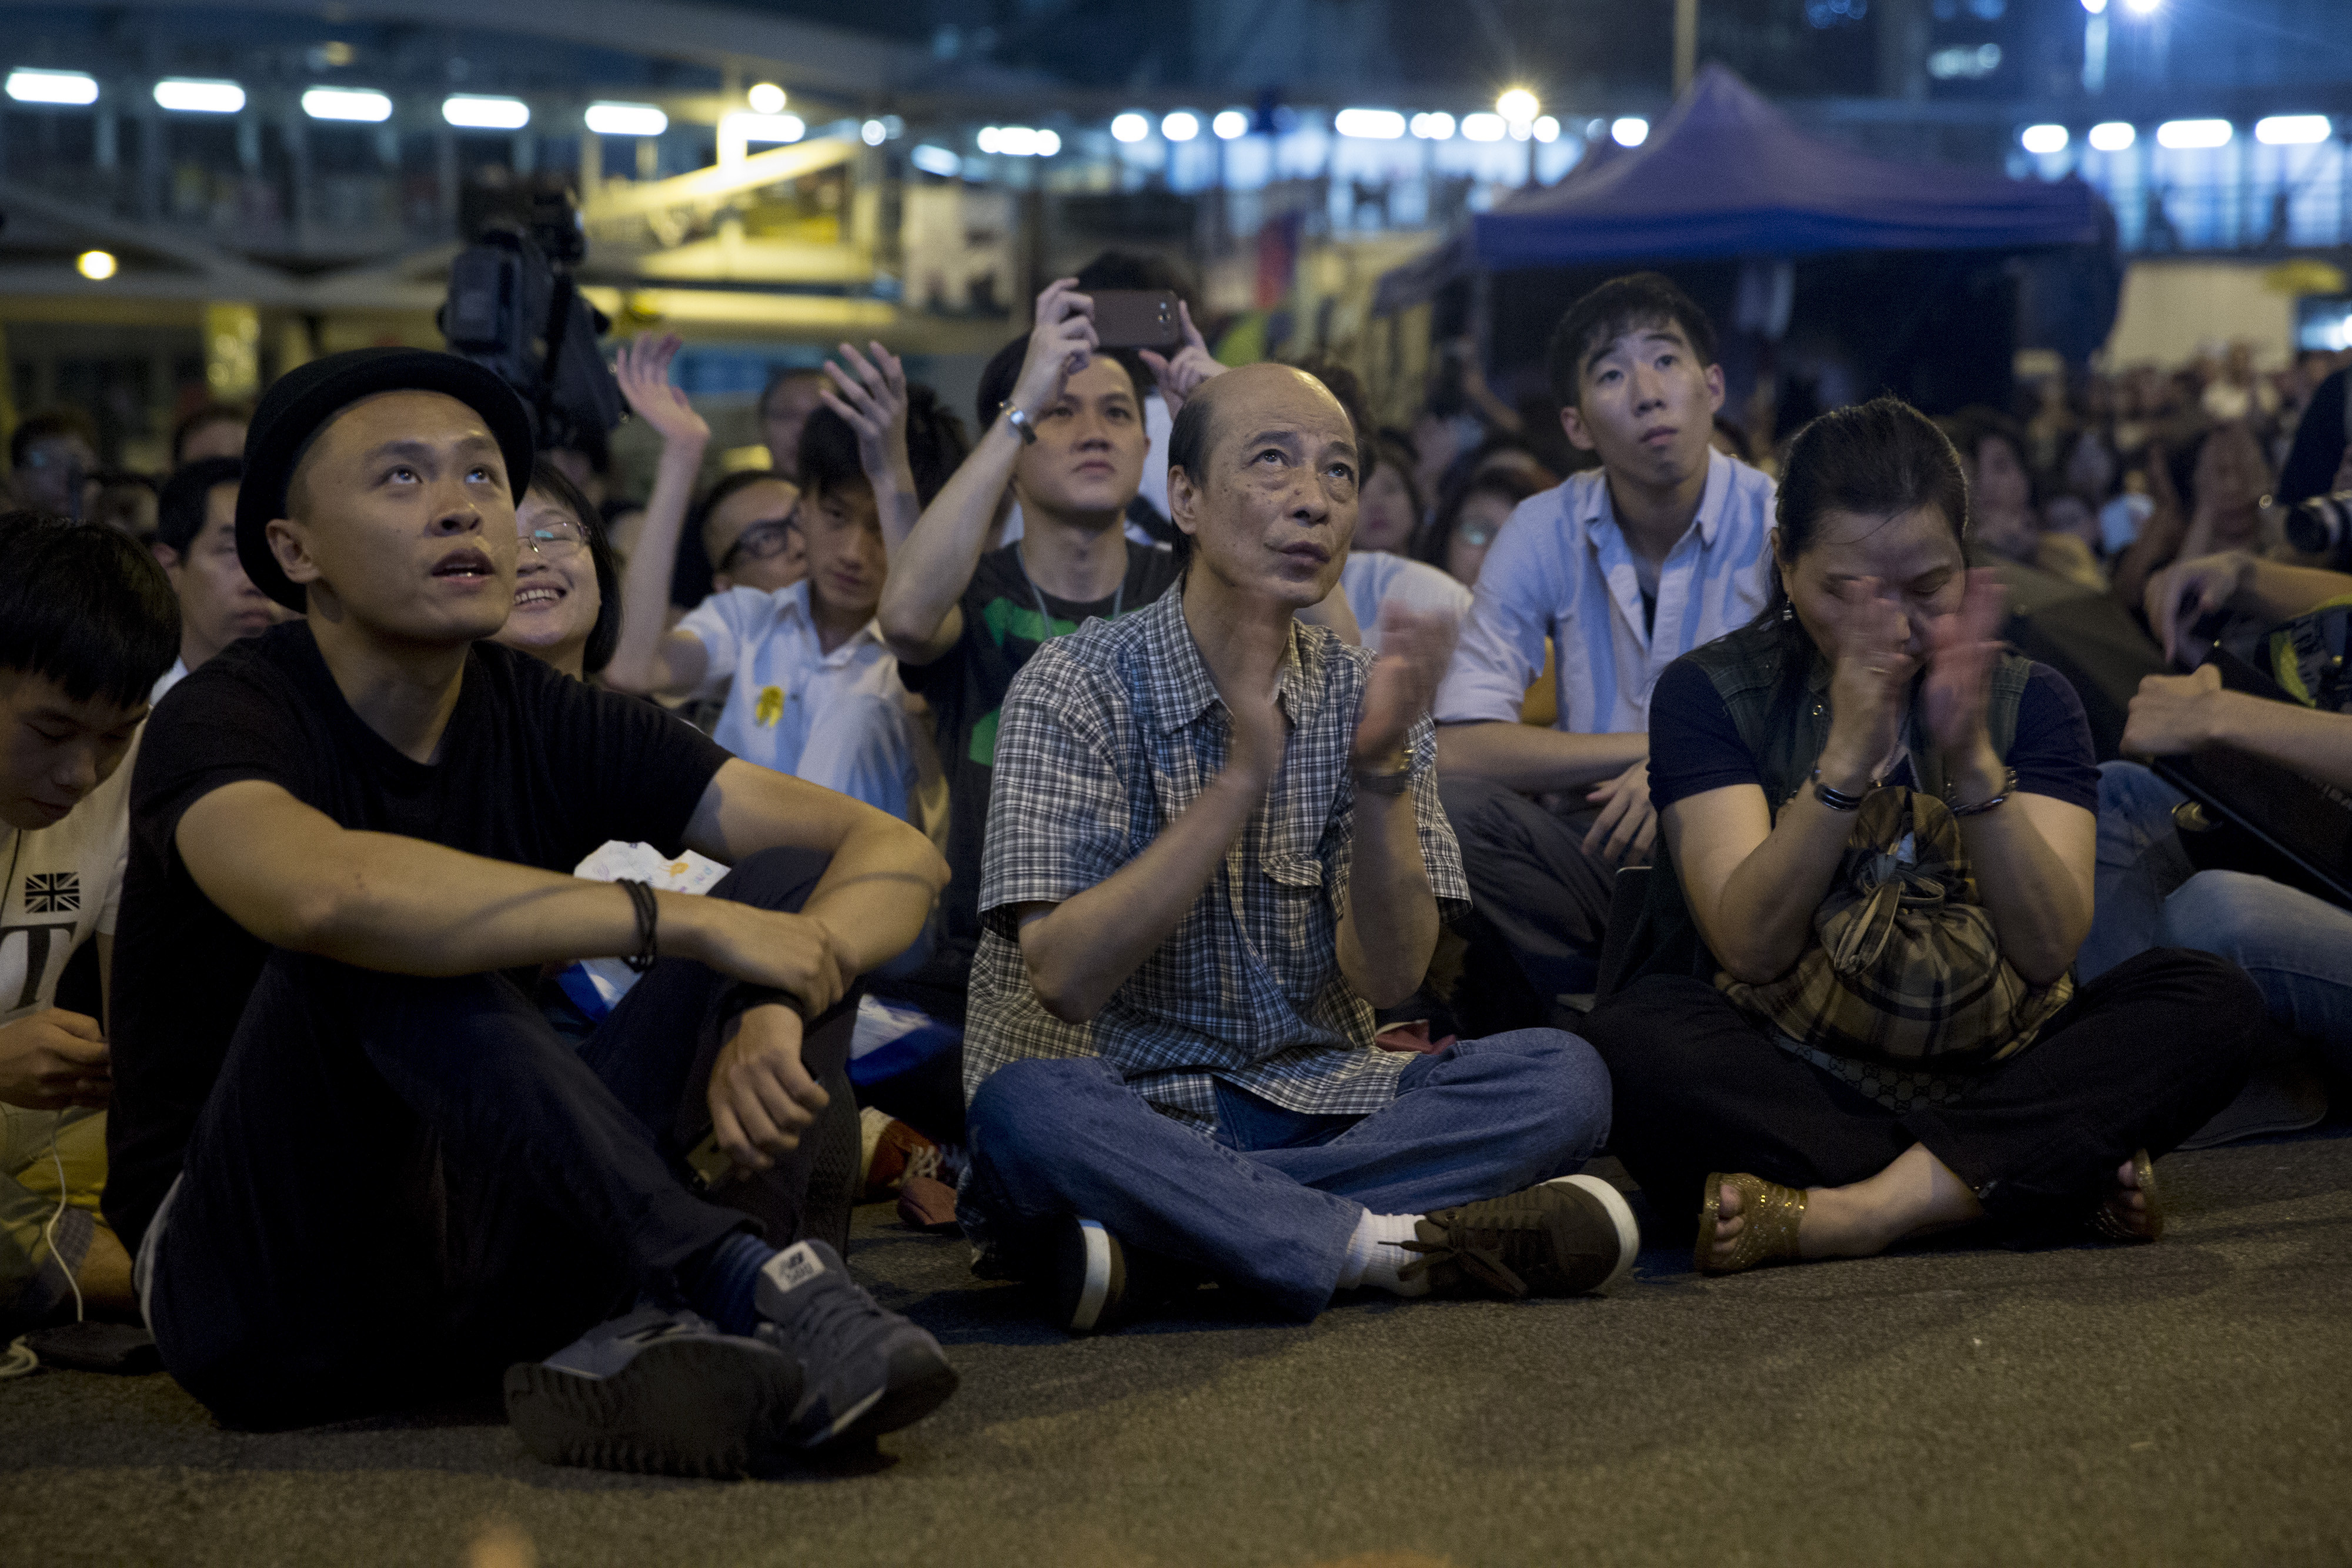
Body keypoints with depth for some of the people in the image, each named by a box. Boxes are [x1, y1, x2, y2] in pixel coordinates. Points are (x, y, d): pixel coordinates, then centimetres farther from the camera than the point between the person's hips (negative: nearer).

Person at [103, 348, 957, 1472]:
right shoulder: (225, 720, -13)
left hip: (477, 1241, 6)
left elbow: (896, 854, -4)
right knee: (375, 952, -32)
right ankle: (753, 1287, -35)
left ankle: (648, 1335, -30)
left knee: (795, 878, -7)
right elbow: (325, 892, -40)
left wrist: (773, 1016, -27)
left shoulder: (544, 723, 2)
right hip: (254, 1284, -5)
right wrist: (688, 921, -32)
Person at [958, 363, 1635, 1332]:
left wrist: (1382, 770, -21)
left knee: (1559, 1079, -19)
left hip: (1309, 1103, 4)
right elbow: (1066, 979, -20)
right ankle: (1388, 1243, -24)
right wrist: (1241, 776, -25)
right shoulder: (1077, 687, -7)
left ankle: (1156, 1232, -24)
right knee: (1025, 1109, -37)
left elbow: (1387, 977, -5)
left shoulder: (1363, 696, 5)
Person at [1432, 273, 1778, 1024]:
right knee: (1450, 809, -26)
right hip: (1591, 843, 2)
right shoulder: (1544, 533, 0)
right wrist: (1649, 750, -12)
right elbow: (1456, 748, -7)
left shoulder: (1781, 529, -5)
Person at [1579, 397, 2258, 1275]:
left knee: (2212, 1002, -21)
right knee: (1632, 1044, -33)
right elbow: (1750, 947, -13)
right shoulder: (1710, 693, 1)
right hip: (1789, 1089, -2)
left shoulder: (2030, 700, 7)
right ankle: (2065, 1176, -26)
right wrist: (1846, 759, -25)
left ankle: (1838, 1215, -29)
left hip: (1992, 1081, 2)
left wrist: (1971, 760, -21)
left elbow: (2049, 949, -8)